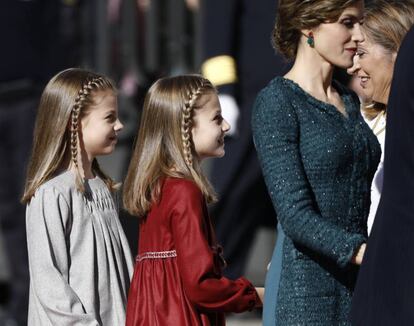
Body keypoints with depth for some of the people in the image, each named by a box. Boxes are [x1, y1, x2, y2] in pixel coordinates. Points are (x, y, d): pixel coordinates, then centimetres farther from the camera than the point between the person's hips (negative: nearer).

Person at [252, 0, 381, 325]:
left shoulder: (349, 101, 16)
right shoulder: (276, 103, -7)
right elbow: (295, 215, -17)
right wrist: (362, 253, -30)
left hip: (357, 288, 7)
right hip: (307, 294, -7)